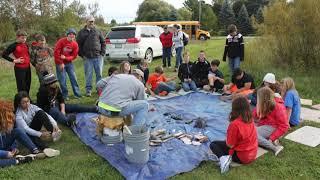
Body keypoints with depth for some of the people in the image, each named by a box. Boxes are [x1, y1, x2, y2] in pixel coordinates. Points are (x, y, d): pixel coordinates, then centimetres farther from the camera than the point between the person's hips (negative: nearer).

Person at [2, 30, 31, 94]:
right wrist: (14, 60, -12)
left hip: (27, 67, 6)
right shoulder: (14, 45, -9)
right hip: (19, 68, -6)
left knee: (28, 85, 12)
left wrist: (29, 59, 9)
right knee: (21, 87, -2)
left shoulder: (26, 45, 8)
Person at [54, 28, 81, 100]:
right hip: (60, 63, -3)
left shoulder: (75, 44, -4)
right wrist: (60, 63, -14)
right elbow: (56, 52, -14)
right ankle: (65, 95, 9)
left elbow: (74, 56, -1)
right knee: (62, 79, -1)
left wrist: (65, 58, -18)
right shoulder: (61, 41, -14)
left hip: (69, 62, 4)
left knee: (73, 77, 2)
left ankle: (77, 93, 11)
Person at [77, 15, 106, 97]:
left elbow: (103, 42, 11)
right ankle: (88, 90, 13)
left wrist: (102, 53, 2)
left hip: (98, 57, 1)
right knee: (88, 74, 4)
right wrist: (82, 55, 0)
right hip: (87, 57, 0)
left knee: (99, 73, 5)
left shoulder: (98, 31, 10)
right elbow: (78, 45, 9)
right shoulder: (82, 32, 8)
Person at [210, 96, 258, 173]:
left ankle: (223, 158, -18)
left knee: (213, 144, 5)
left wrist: (227, 140, 2)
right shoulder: (250, 120, -3)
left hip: (241, 157, -7)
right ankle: (227, 158, 0)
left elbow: (230, 145, -18)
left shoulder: (235, 124, -26)